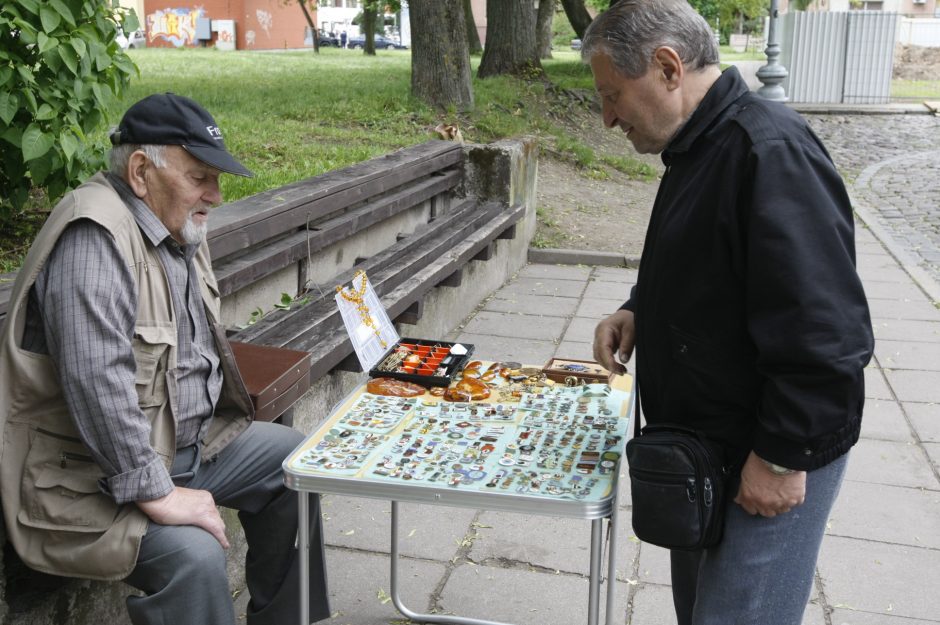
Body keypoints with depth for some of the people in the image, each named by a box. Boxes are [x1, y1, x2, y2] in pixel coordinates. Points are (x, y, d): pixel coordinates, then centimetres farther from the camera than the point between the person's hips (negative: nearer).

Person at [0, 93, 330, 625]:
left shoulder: (179, 225, 7)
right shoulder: (96, 237, -25)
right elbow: (97, 382, -33)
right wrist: (157, 494, -30)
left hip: (185, 439, 10)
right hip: (92, 476, -10)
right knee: (194, 554, -31)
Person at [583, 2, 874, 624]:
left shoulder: (771, 152, -24)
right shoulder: (702, 148, 8)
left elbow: (824, 328, -28)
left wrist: (783, 455, -22)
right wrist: (638, 310, 3)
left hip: (771, 462, -9)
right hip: (705, 445, 10)